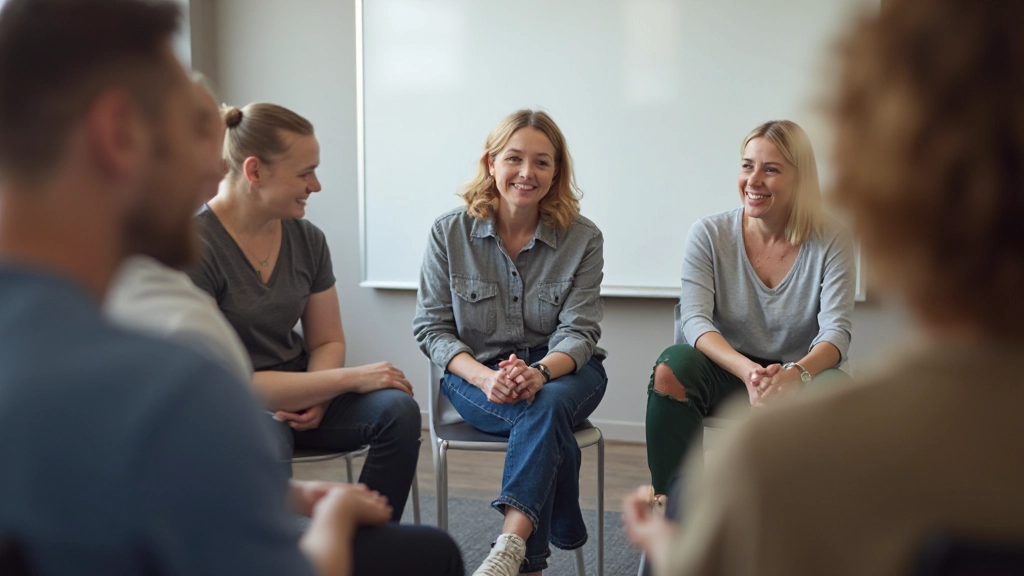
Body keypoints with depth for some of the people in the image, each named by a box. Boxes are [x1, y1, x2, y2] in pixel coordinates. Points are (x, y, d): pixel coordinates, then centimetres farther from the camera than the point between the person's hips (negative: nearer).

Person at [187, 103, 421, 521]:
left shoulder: (306, 238, 3)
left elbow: (328, 342, 11)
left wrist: (317, 397, -14)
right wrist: (349, 379, -19)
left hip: (300, 398, 6)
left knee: (397, 409, -23)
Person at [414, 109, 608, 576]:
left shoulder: (583, 239, -2)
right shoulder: (449, 233, -2)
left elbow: (578, 332, -8)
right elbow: (430, 327, -4)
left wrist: (539, 372, -32)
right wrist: (485, 377, -23)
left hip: (562, 371, 0)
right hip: (475, 372, 0)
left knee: (547, 403, -37)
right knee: (543, 416, -34)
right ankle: (563, 535, -22)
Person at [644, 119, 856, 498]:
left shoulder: (830, 242, -5)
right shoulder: (709, 235, -3)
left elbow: (836, 331, -14)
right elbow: (695, 321, -14)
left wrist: (797, 373, -38)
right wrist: (748, 372, -34)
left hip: (799, 378, -1)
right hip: (725, 373, 1)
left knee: (832, 389, -35)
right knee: (672, 368, -31)